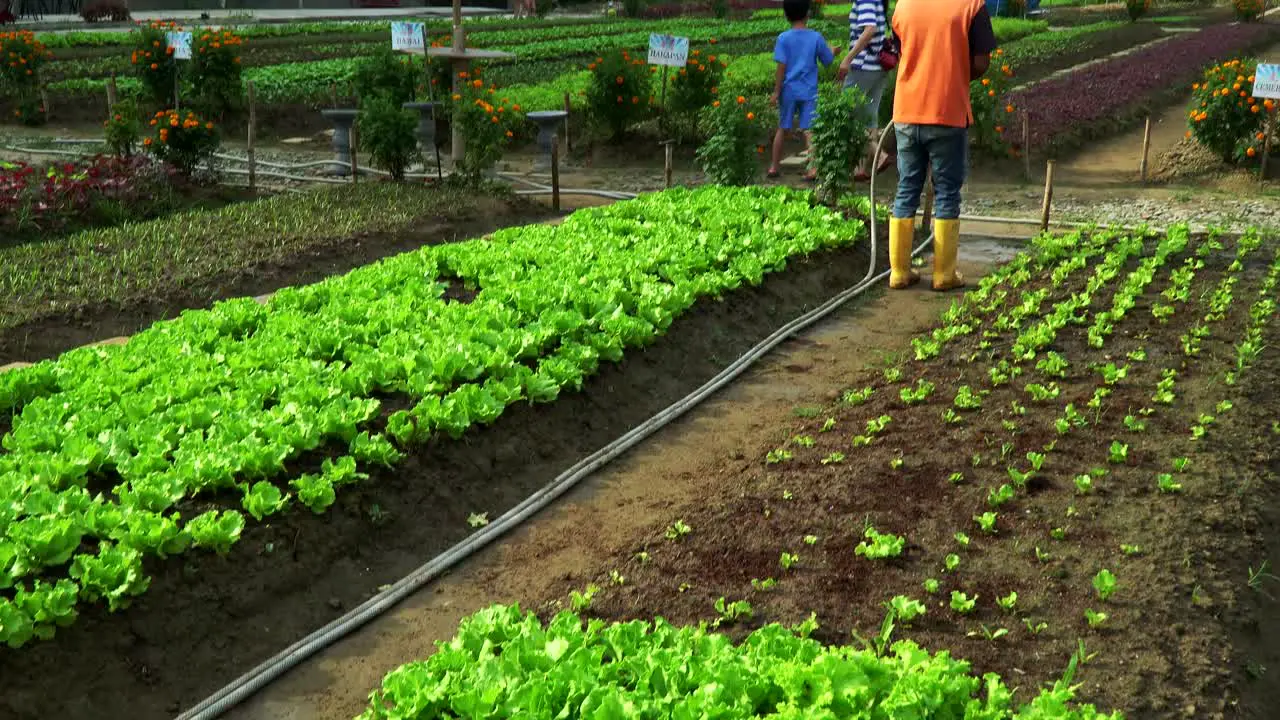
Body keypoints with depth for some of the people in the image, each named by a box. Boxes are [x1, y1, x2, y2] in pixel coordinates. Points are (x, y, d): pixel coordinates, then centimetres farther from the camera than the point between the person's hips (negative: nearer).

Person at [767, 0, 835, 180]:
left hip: (788, 91, 0)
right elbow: (828, 61, 8)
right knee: (808, 130, 0)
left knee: (782, 129, 12)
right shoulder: (816, 37, -2)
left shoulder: (784, 38, -6)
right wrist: (832, 51, 29)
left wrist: (776, 92, -5)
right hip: (809, 91, 0)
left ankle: (774, 167, 20)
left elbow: (781, 67, -9)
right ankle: (812, 168, -9)